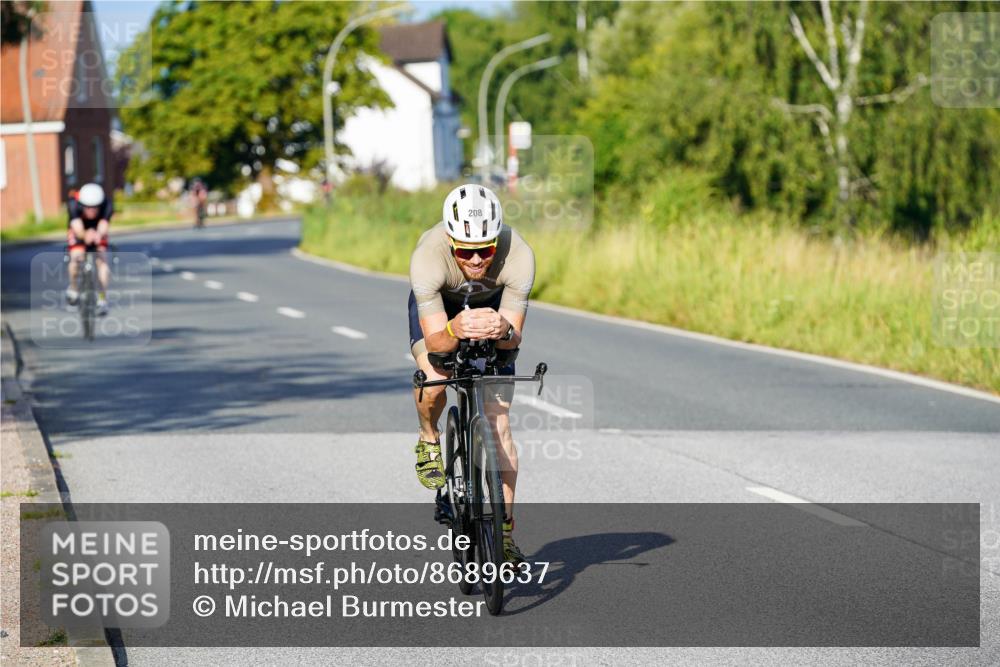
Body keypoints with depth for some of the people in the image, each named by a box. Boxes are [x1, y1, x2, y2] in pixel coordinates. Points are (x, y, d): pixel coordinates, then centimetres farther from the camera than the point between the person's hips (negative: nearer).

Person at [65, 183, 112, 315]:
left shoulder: (106, 204, -35)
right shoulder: (74, 203, -37)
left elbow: (104, 226, -49)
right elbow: (77, 227, -48)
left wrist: (99, 235, -73)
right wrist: (85, 236, -71)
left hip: (98, 232, 0)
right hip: (78, 232, 0)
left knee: (102, 259, -22)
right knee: (76, 257, -23)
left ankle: (102, 298, -13)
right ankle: (72, 287, 5)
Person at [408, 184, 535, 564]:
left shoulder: (518, 256, -37)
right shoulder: (428, 256, -40)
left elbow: (514, 338, -31)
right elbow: (434, 341, -38)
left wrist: (503, 331, -54)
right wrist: (456, 330, -60)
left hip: (492, 307, 1)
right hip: (438, 307, -1)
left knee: (498, 424, -8)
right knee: (435, 380, -31)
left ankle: (505, 530, -1)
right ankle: (429, 440, 4)